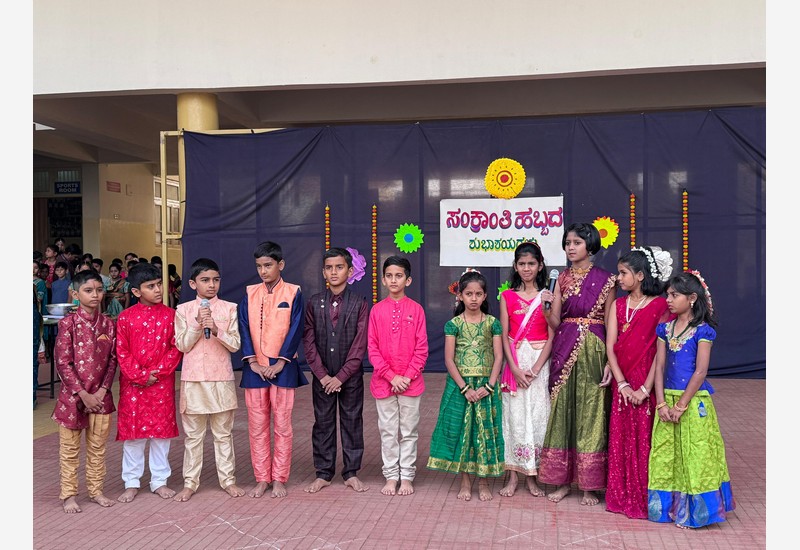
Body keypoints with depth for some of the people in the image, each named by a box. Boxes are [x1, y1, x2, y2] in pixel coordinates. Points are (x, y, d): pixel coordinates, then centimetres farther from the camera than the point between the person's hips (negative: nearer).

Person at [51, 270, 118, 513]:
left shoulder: (107, 323, 2)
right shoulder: (68, 323, -9)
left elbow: (112, 359, 4)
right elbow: (63, 362, -12)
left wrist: (103, 390, -7)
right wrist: (83, 393, -14)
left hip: (100, 395, 4)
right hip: (73, 394, -3)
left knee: (98, 447, 13)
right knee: (70, 449, 8)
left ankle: (95, 490, 26)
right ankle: (69, 495, 21)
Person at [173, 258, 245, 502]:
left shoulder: (229, 308, 0)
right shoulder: (183, 310, 1)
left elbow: (235, 344, -3)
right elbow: (182, 345, -2)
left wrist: (216, 330, -19)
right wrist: (198, 324, -16)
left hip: (222, 379, 0)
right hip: (193, 379, 0)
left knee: (224, 433, 10)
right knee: (193, 435, 9)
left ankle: (228, 479, 20)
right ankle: (190, 482, 19)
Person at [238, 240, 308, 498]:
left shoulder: (293, 293, 0)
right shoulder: (250, 294, 7)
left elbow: (295, 329, -6)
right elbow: (244, 328, 2)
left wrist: (280, 363, -12)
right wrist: (252, 362, -9)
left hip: (282, 368, -2)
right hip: (255, 368, 3)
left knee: (282, 425, 3)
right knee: (257, 425, 6)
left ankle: (279, 479, 13)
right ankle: (261, 479, 16)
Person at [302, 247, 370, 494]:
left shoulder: (359, 304, -4)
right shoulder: (314, 303, 2)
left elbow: (360, 345, -8)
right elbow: (309, 342, 0)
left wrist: (341, 376, -12)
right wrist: (322, 375, -8)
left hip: (350, 376, -1)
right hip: (322, 377, 2)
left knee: (352, 422, 7)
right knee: (323, 423, 8)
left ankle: (351, 473, 19)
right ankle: (323, 473, 20)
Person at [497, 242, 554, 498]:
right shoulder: (507, 296, 6)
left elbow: (551, 336, -2)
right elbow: (504, 335, 1)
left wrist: (536, 368, -11)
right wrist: (515, 368, -9)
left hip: (540, 362, -1)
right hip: (514, 361, 1)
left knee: (537, 416, 0)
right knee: (514, 415, 1)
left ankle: (532, 475, 13)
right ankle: (513, 475, 11)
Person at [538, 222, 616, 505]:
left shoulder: (605, 279, -1)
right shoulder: (562, 278, 9)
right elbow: (555, 322, 4)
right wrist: (547, 305, -16)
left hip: (592, 351, -4)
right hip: (564, 351, 4)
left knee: (590, 413, 0)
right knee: (562, 411, 6)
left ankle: (590, 485, 12)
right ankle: (562, 480, 18)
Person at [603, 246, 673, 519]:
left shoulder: (660, 305, -6)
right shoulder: (618, 305, 8)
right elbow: (610, 346, 1)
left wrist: (645, 388, -17)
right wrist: (622, 383, -9)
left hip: (648, 383, -4)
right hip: (622, 383, 4)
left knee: (646, 440, 2)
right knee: (621, 438, 9)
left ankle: (645, 499, 16)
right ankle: (622, 496, 21)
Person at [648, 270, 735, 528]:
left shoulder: (702, 331, -8)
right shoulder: (664, 329, 7)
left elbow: (700, 371, -12)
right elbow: (659, 367, 4)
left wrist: (681, 405, -14)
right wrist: (661, 403, -5)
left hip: (694, 401, -5)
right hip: (667, 400, 5)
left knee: (694, 455, 2)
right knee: (664, 455, 9)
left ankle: (693, 510, 15)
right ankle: (668, 505, 22)